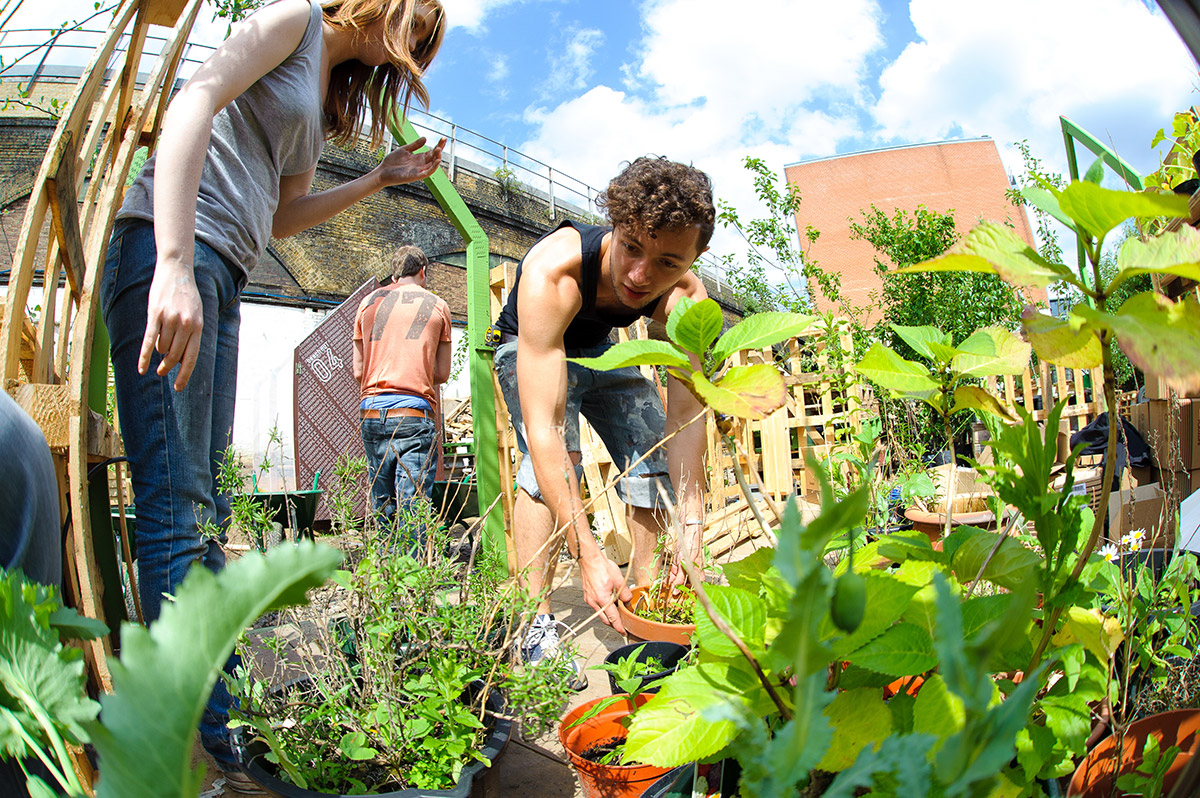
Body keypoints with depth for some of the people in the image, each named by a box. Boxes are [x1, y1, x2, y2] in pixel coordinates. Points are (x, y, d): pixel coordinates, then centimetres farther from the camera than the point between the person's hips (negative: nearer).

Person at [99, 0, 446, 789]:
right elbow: (193, 104, -13)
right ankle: (201, 755, -11)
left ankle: (214, 739, 9)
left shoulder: (328, 93, 29)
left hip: (222, 284, 9)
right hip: (166, 251, -9)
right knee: (178, 506, -13)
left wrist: (381, 178, 23)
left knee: (204, 508, 5)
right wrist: (175, 266, -25)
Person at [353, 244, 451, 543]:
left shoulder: (368, 302, 14)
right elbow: (442, 374, 9)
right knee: (413, 511, -6)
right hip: (413, 412, -3)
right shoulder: (437, 305, 8)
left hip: (371, 413, 4)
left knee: (382, 511, 11)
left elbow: (358, 372, 14)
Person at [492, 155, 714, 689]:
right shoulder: (552, 272, -45)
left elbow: (686, 414, -32)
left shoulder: (685, 298, -31)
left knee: (655, 460, -6)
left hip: (600, 349, 4)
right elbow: (542, 425, -49)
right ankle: (536, 628, -21)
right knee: (553, 458, -28)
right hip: (529, 349, -4)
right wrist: (587, 554, -55)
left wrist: (691, 533, -42)